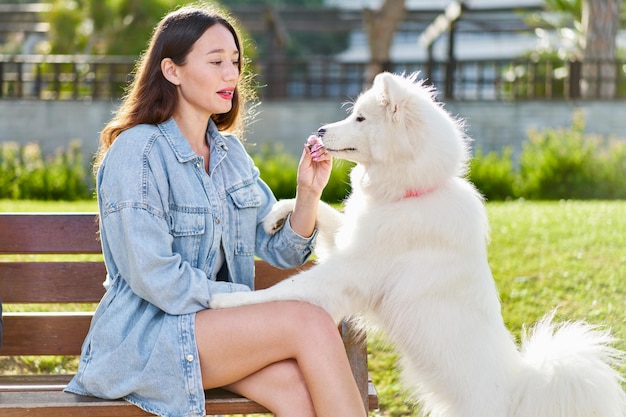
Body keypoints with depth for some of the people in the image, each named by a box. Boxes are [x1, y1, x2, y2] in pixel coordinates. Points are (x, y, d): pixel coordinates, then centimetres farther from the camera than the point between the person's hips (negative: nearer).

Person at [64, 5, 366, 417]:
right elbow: (155, 278, -18)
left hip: (219, 322, 6)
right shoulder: (137, 151, -12)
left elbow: (281, 251, 10)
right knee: (310, 323, -25)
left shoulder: (230, 152, 12)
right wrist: (251, 302, -13)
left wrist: (309, 193, -8)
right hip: (146, 338, -6)